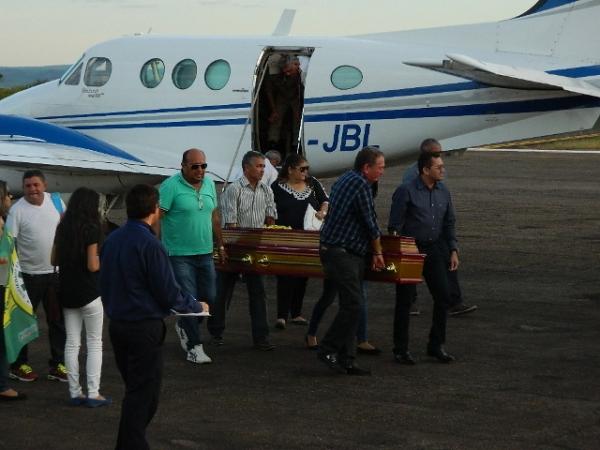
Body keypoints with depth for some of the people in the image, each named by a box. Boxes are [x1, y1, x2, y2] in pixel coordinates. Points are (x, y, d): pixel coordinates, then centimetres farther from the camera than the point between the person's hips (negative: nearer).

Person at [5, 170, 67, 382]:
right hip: (29, 274, -4)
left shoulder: (55, 201, 0)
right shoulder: (17, 210, -12)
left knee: (58, 321, 9)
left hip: (55, 271, 4)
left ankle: (57, 365, 19)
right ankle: (19, 365, 17)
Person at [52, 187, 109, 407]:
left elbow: (54, 260, 10)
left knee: (72, 343, 9)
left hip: (67, 292, 6)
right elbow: (93, 265, -17)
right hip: (88, 292, -6)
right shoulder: (91, 229, -13)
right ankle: (93, 393, 1)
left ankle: (75, 392, 11)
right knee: (94, 343, 3)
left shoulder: (62, 227, 5)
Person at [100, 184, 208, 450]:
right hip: (145, 327, -8)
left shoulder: (112, 240, 4)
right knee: (143, 396, 1)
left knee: (134, 391, 19)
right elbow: (168, 293, -16)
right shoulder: (149, 244, -18)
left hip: (116, 325, 8)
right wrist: (197, 306, 1)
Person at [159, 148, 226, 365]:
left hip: (205, 253, 6)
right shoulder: (171, 186, -12)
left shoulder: (209, 184, 8)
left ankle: (184, 326, 36)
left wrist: (220, 245, 18)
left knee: (209, 297, 10)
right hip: (179, 255, -6)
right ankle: (194, 347, 5)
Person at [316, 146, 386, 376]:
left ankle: (346, 360, 9)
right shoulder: (360, 184, -14)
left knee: (352, 304, 9)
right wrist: (378, 253, 4)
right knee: (353, 304, -11)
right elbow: (371, 223, -10)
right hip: (341, 253, -10)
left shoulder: (345, 180, 18)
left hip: (346, 254, 10)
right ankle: (328, 350, -4)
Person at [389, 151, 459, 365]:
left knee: (443, 296, 3)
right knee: (405, 300, 1)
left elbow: (449, 223, 16)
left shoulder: (443, 192, 8)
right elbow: (395, 225, -9)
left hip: (434, 250, 6)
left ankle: (436, 345, 17)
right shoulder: (406, 191, -10)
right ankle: (401, 349, 10)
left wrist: (453, 251, 9)